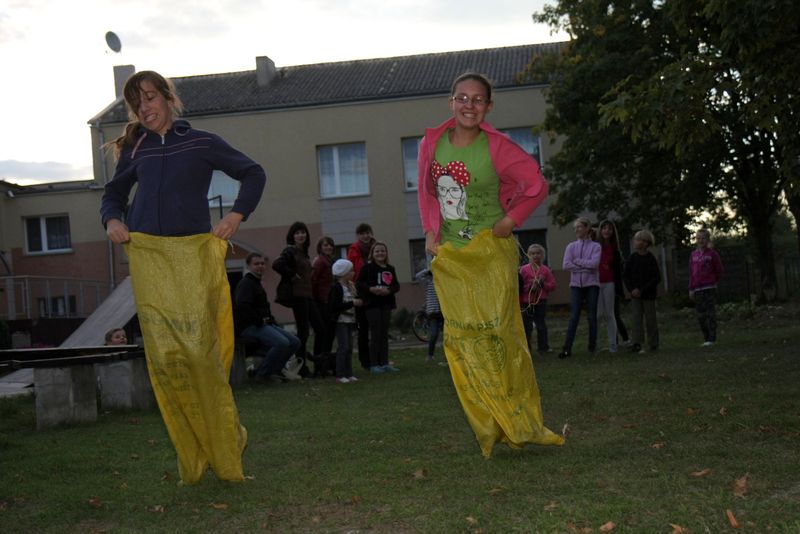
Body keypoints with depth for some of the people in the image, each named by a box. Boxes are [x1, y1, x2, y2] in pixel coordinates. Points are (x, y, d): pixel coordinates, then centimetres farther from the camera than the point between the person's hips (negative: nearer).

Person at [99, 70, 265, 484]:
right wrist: (112, 219, 8)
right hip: (147, 257, 2)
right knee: (164, 356, -5)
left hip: (193, 254, -2)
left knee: (201, 349, -11)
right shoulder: (135, 149, 16)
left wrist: (236, 216, 2)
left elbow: (253, 174, 16)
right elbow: (114, 192, 30)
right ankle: (192, 457, 3)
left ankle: (225, 445, 5)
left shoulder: (202, 143, 8)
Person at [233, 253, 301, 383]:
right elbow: (242, 306, -25)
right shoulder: (246, 283, -9)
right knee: (282, 342, -28)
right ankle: (263, 374, -14)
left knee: (294, 341, 0)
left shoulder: (256, 283, 24)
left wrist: (270, 319, 11)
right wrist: (260, 320, -18)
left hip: (263, 324, 10)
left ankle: (274, 370, 7)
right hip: (249, 326, -10)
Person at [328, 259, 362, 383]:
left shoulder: (350, 286, 13)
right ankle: (340, 375, -5)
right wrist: (352, 303, -21)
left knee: (349, 347, 9)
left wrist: (358, 302, 3)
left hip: (350, 320, 8)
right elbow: (334, 306, -21)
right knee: (343, 346, -9)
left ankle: (348, 373, 14)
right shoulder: (336, 287, -14)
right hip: (341, 321, -8)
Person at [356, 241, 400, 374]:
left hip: (386, 304, 5)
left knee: (384, 334, 8)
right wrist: (371, 289, -21)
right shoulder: (367, 267, -3)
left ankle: (384, 363, 13)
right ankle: (374, 365, -1)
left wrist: (389, 290, -12)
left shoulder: (390, 269, 11)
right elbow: (359, 284, -7)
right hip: (372, 304, -5)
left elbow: (396, 285, 8)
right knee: (375, 334, -5)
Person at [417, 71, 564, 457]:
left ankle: (521, 424, 6)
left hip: (490, 254, -4)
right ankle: (490, 429, 12)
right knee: (461, 339, 2)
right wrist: (430, 231, 6)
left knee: (496, 335, -6)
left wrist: (510, 220, -7)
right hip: (449, 256, 4)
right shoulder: (432, 143, 2)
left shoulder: (497, 147, -10)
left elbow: (537, 185, -4)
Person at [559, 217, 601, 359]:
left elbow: (594, 263, -14)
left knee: (592, 317, 2)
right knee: (574, 317, -5)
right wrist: (586, 266, -9)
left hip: (591, 284, -1)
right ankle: (567, 348, -8)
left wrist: (577, 261, -7)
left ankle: (592, 347, 11)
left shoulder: (595, 246, 3)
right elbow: (566, 265, -5)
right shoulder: (571, 246, 9)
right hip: (576, 285, 1)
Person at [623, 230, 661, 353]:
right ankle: (637, 343, -4)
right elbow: (626, 276, 6)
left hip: (648, 294, -3)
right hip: (635, 294, 3)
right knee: (636, 318, -2)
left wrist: (642, 290, -16)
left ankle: (653, 343, 15)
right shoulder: (632, 258, 2)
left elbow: (656, 278, -10)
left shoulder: (650, 259, -9)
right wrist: (632, 289, -9)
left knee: (650, 318, 5)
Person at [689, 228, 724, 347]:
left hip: (710, 288, -5)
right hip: (697, 289, 5)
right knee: (701, 315, 7)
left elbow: (719, 270, 3)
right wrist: (691, 289, 7)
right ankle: (706, 338, 15)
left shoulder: (712, 254, -3)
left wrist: (713, 280, 8)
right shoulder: (693, 255, 9)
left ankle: (712, 339, -4)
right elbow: (691, 273, 11)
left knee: (711, 313, -5)